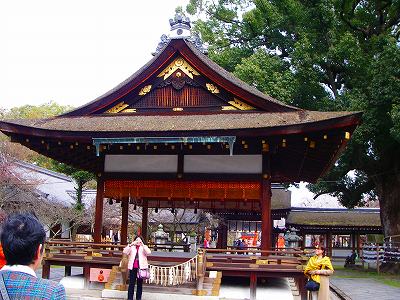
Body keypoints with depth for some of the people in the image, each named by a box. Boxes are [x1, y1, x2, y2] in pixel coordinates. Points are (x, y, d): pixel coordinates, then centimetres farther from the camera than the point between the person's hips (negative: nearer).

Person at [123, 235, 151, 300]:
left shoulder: (144, 247, 9)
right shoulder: (131, 247, 10)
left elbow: (148, 252, -11)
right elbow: (125, 252, -7)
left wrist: (142, 244, -20)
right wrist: (131, 244, -19)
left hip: (141, 267, 0)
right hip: (133, 268, 0)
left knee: (140, 284, 6)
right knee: (131, 284, -2)